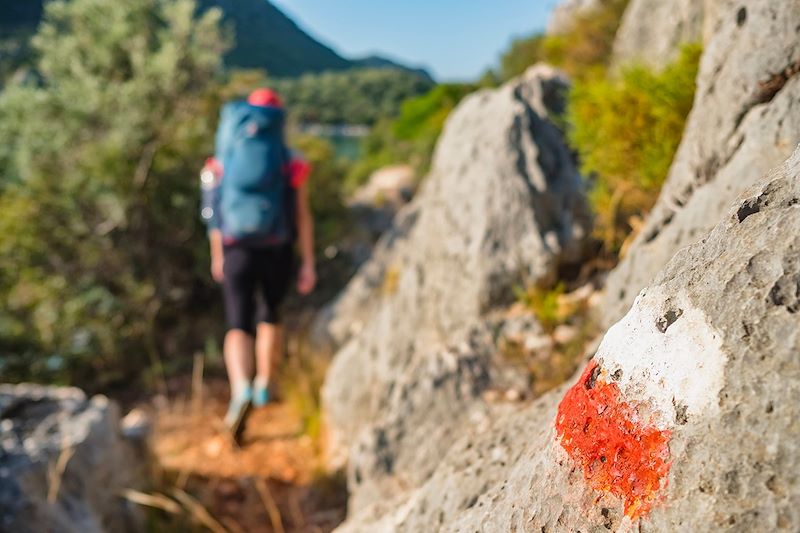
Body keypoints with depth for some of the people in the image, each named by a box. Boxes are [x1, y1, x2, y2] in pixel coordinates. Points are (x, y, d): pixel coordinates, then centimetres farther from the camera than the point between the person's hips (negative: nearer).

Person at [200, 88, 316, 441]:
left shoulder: (223, 159, 4)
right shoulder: (291, 162, -2)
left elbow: (214, 210, 8)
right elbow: (302, 214, -7)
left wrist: (216, 257, 20)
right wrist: (308, 264, -3)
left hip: (237, 252, 0)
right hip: (277, 252, 0)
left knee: (238, 328, 0)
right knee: (270, 316, 24)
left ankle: (241, 391, -25)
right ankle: (263, 386, 31)